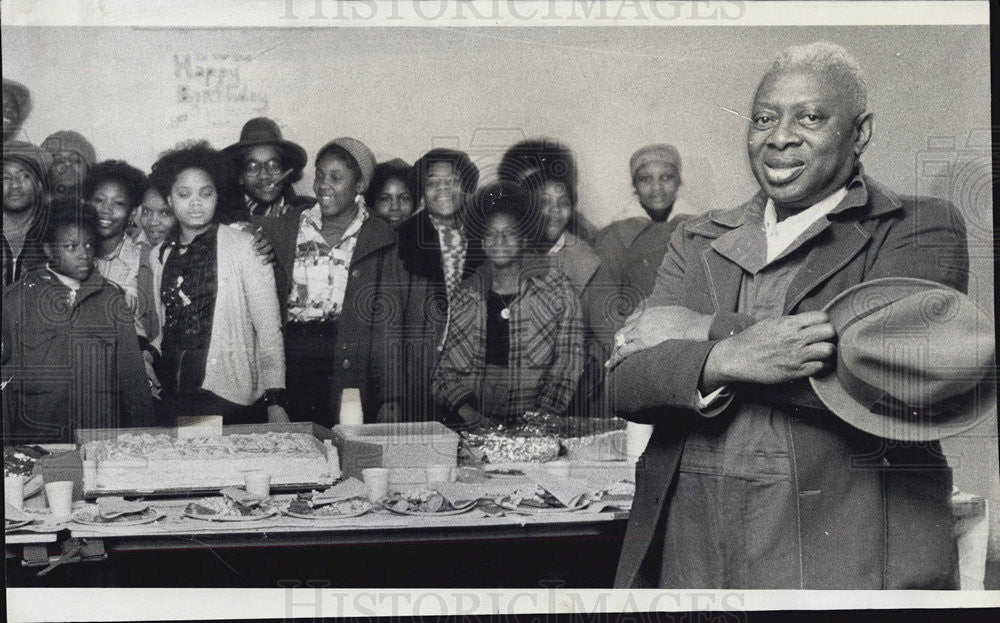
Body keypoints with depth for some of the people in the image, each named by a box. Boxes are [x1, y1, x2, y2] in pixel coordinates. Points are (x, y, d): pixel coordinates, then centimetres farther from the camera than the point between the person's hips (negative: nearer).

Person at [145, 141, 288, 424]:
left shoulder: (244, 246, -2)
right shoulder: (158, 255, 12)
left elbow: (268, 327, -5)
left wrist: (275, 401, -13)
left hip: (228, 397, -3)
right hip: (170, 398, 4)